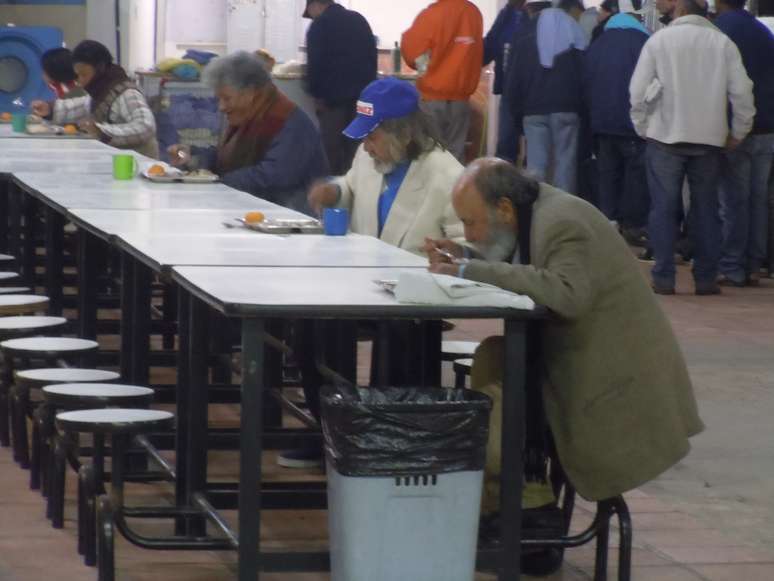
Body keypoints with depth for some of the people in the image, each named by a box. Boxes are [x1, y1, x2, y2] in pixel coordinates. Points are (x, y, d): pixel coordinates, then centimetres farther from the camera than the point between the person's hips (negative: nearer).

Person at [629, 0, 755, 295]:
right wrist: (738, 132, 9)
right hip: (709, 138, 2)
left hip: (665, 137, -2)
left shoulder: (659, 40, -2)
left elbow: (638, 90, -3)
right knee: (705, 209, 10)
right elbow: (741, 91, -1)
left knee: (663, 208, 3)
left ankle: (663, 278, -1)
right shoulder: (723, 43, 2)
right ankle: (705, 278, 9)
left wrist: (642, 127, 9)